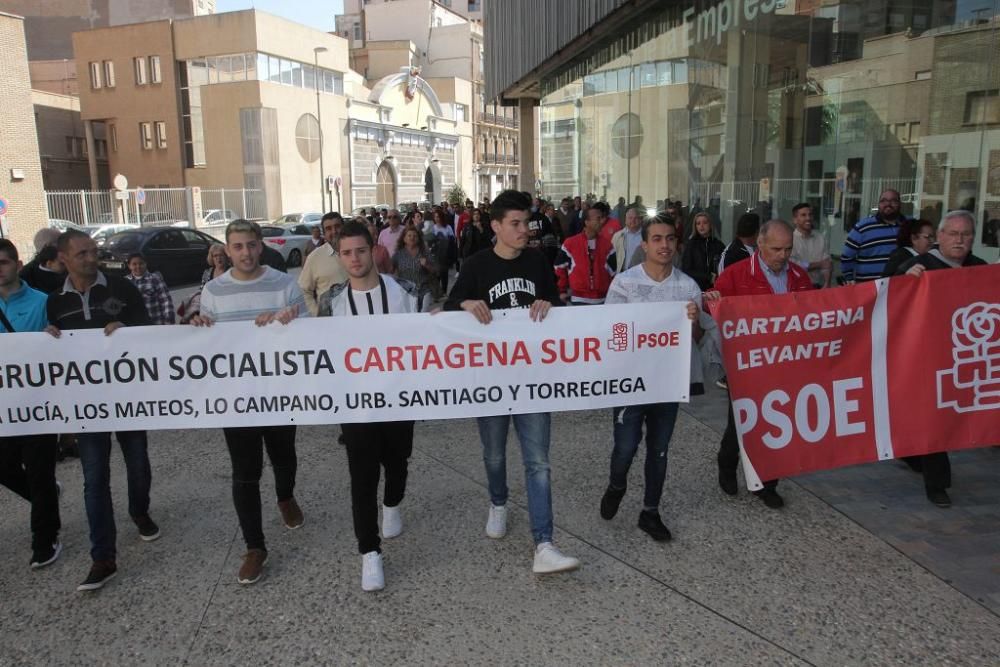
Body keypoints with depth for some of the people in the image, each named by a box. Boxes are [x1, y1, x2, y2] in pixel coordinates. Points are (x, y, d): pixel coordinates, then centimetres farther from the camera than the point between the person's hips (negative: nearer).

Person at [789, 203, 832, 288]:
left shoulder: (822, 239, 11)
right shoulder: (790, 239, -3)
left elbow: (828, 264, 1)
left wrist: (827, 285, -14)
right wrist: (818, 264, -4)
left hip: (819, 287, 3)